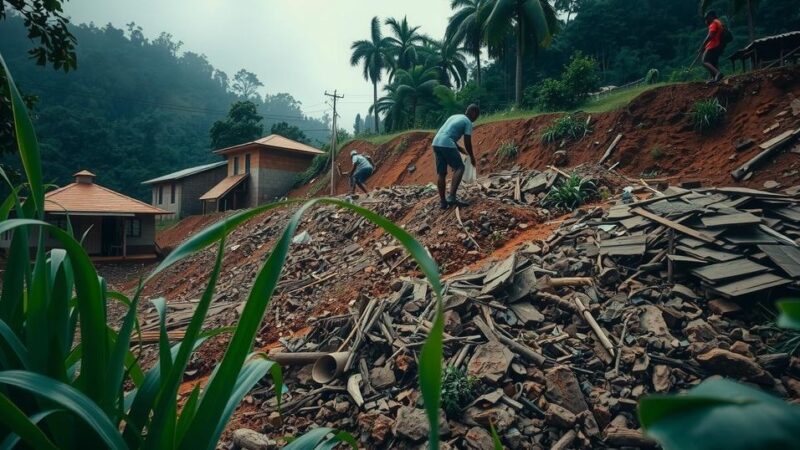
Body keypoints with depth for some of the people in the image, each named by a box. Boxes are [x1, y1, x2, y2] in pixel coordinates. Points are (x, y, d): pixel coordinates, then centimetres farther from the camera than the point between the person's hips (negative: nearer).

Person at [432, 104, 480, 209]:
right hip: (446, 144, -8)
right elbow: (467, 142, 4)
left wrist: (463, 152, 36)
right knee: (459, 168, -3)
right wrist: (472, 157, 18)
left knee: (441, 173, 9)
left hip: (436, 143, 8)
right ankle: (451, 197, -14)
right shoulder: (468, 122, 5)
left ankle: (442, 201, 9)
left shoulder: (454, 117, 29)